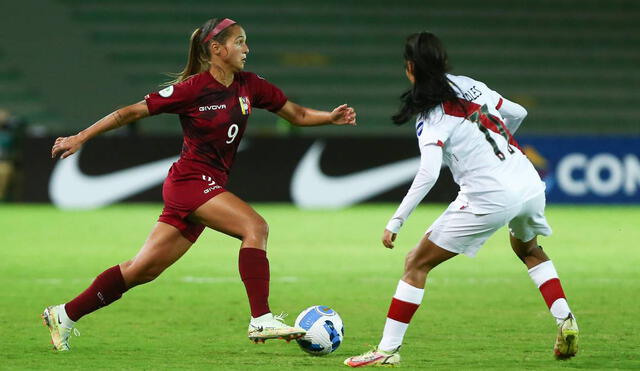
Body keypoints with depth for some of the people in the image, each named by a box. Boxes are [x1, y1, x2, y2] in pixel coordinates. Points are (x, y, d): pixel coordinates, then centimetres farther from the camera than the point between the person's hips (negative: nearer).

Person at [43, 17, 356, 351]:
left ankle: (64, 315, 17)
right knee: (255, 226, -24)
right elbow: (131, 112, -7)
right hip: (190, 181, -7)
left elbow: (297, 114, 15)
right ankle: (261, 320, -26)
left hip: (210, 188, 7)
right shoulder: (192, 88, -12)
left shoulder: (249, 86, 7)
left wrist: (330, 117, -3)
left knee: (143, 269, 8)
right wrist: (80, 138, -5)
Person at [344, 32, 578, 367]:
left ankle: (388, 350, 1)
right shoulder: (471, 86, 9)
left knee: (417, 263, 3)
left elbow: (428, 174, -20)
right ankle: (565, 323, 25)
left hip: (489, 198, -7)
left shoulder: (432, 114, -9)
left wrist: (396, 220, -17)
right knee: (527, 249, 38)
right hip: (530, 185, 7)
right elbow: (517, 113, 23)